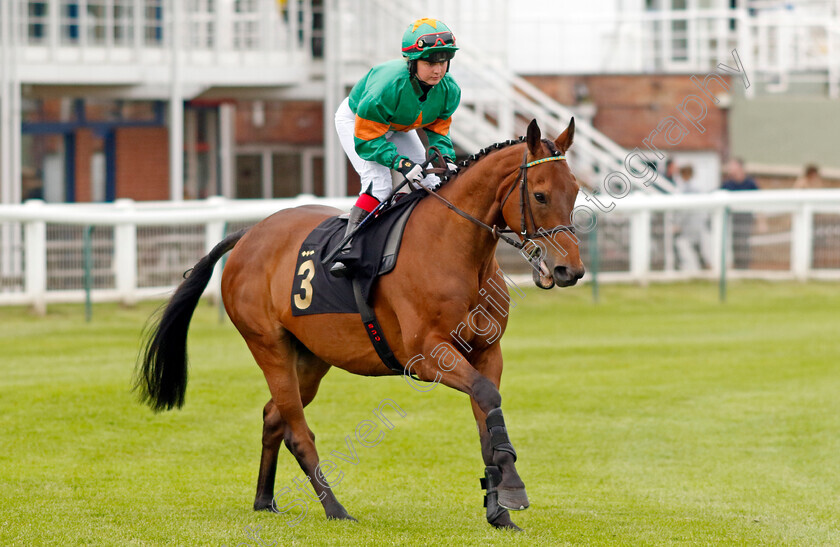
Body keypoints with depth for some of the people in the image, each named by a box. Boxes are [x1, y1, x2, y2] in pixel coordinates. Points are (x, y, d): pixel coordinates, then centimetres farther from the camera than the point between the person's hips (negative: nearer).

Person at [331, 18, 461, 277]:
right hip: (355, 121, -6)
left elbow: (438, 130, -7)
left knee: (432, 184, -1)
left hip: (398, 128, 6)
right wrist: (401, 162, -43)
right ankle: (348, 250, -25)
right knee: (378, 182, -26)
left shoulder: (449, 90, -25)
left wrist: (446, 159, -26)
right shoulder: (386, 86, -43)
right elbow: (366, 140, -33)